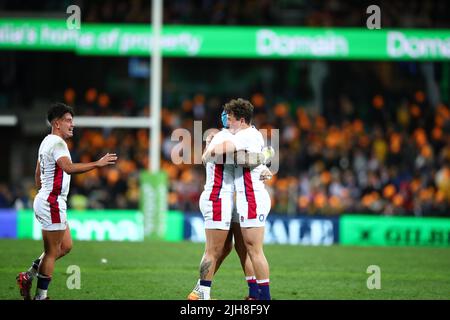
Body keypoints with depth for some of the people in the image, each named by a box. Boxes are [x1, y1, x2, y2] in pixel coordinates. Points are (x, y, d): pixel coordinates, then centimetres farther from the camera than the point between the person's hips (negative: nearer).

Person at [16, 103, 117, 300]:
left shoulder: (47, 142, 16)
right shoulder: (57, 143, -16)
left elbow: (38, 176, 24)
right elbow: (69, 168, -33)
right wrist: (97, 164, -33)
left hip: (43, 200, 10)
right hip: (52, 203, -10)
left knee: (66, 246, 15)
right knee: (52, 252, -4)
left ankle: (28, 276, 15)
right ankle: (40, 296, 1)